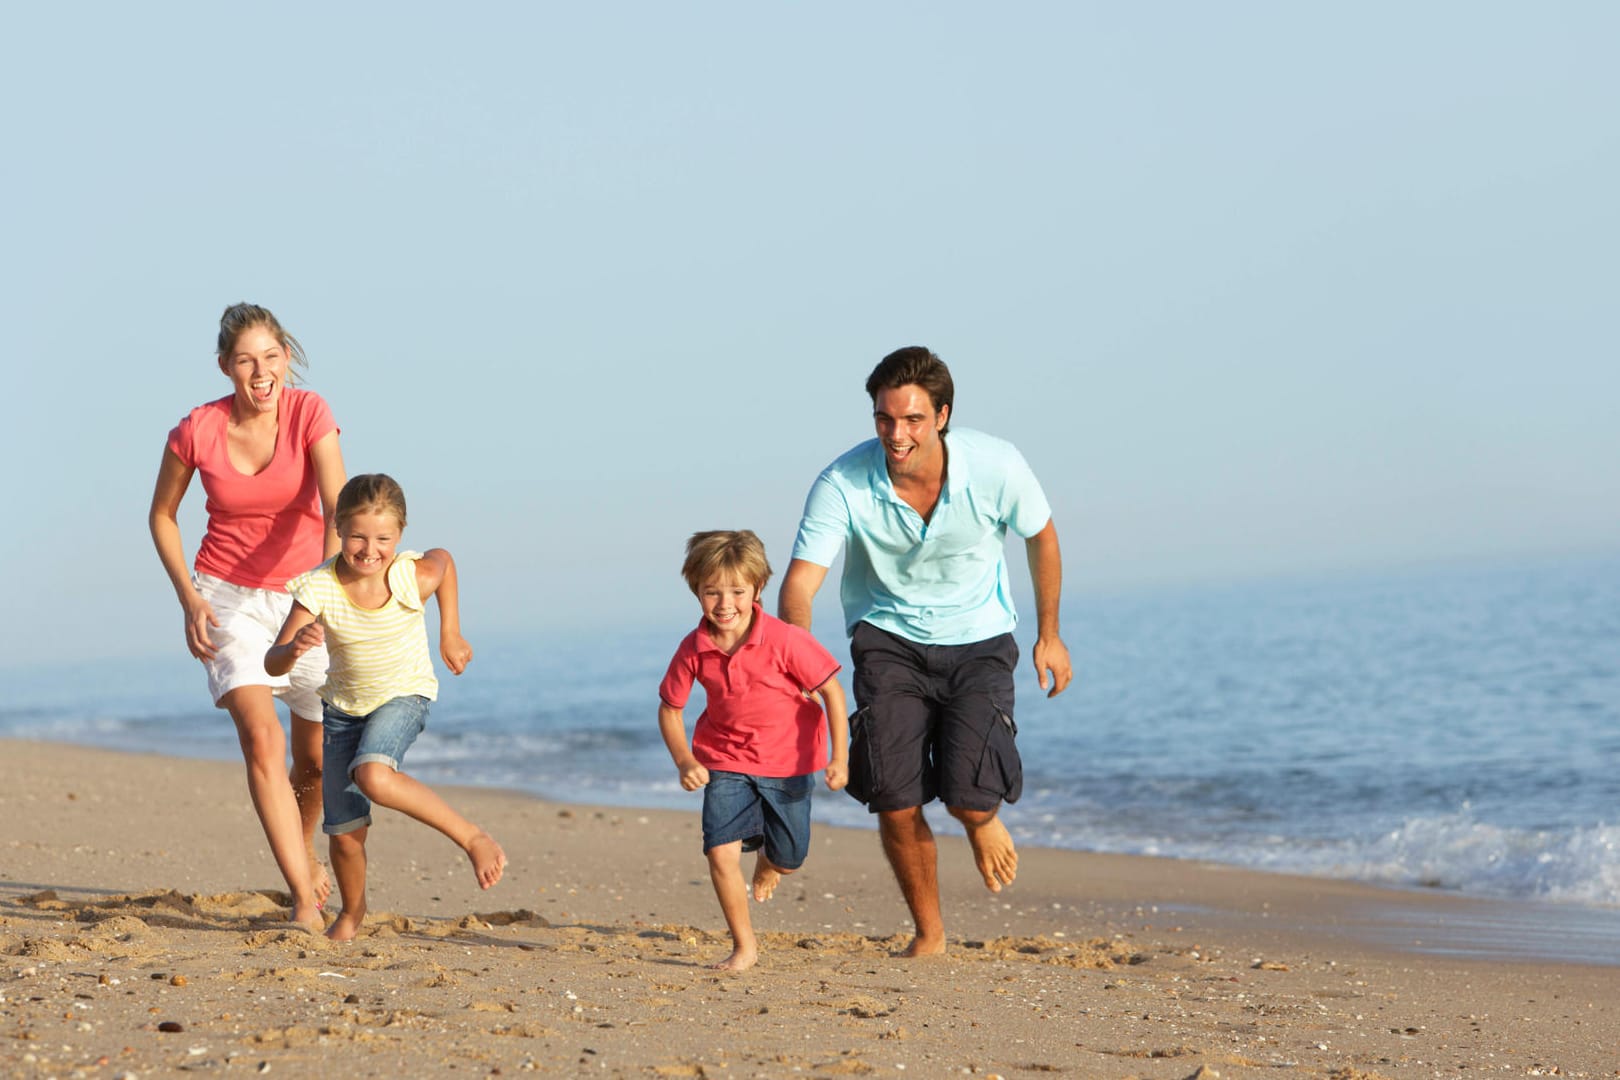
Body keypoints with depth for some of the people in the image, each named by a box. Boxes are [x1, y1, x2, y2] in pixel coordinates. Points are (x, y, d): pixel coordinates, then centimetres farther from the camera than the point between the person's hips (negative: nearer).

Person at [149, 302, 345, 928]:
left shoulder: (310, 414, -15)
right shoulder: (197, 431, -13)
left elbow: (338, 509, -27)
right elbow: (161, 514, 3)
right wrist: (188, 597, -8)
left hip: (302, 592, 1)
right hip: (225, 598, -1)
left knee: (316, 759, 12)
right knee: (262, 736, -23)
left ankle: (302, 848, 45)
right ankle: (304, 899, -25)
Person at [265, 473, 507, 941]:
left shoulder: (414, 579, -25)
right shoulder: (318, 589, -26)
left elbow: (443, 558, 1)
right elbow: (272, 664, -27)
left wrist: (450, 634, 8)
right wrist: (295, 647, -50)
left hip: (405, 696, -2)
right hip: (345, 705, 2)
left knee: (373, 776, -33)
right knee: (344, 830, 1)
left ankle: (472, 837, -18)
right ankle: (352, 911, 31)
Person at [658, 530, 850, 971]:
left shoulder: (785, 641, -23)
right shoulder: (694, 649, -13)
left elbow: (832, 691, -15)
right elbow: (669, 708, 0)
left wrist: (840, 758, -19)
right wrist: (684, 760, -16)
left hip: (787, 762, -1)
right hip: (725, 760, 1)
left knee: (789, 860, 9)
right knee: (721, 851, -15)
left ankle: (768, 858, 50)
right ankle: (744, 945, 4)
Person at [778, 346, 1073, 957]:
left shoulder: (996, 467, -18)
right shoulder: (842, 484, -20)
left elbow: (1040, 537, 2)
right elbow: (800, 582, -25)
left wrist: (1049, 634, 12)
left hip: (978, 639, 0)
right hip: (888, 638, 1)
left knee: (967, 793, -18)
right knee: (895, 801, -12)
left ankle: (984, 821, 23)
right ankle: (929, 932, 14)